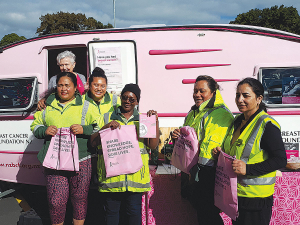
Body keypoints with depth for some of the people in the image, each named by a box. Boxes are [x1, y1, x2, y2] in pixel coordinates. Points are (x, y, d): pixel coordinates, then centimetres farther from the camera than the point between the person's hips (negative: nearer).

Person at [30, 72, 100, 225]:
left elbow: (99, 128, 3)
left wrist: (83, 129, -13)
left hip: (80, 161, -1)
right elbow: (35, 126, 19)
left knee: (80, 198, 7)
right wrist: (44, 131, -2)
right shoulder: (47, 106, 14)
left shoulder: (85, 106, 5)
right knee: (56, 201, 2)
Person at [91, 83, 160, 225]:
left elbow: (153, 145, 2)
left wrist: (156, 122, -6)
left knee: (134, 211, 3)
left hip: (135, 173, 0)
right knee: (111, 210, 7)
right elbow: (93, 142, 5)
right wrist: (106, 127, -10)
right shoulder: (107, 118, 12)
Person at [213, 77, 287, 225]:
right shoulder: (238, 121, 9)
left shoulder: (267, 125, -17)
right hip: (235, 192, 8)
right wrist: (221, 153, 2)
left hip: (256, 196, -8)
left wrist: (248, 169, -28)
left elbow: (280, 160, -20)